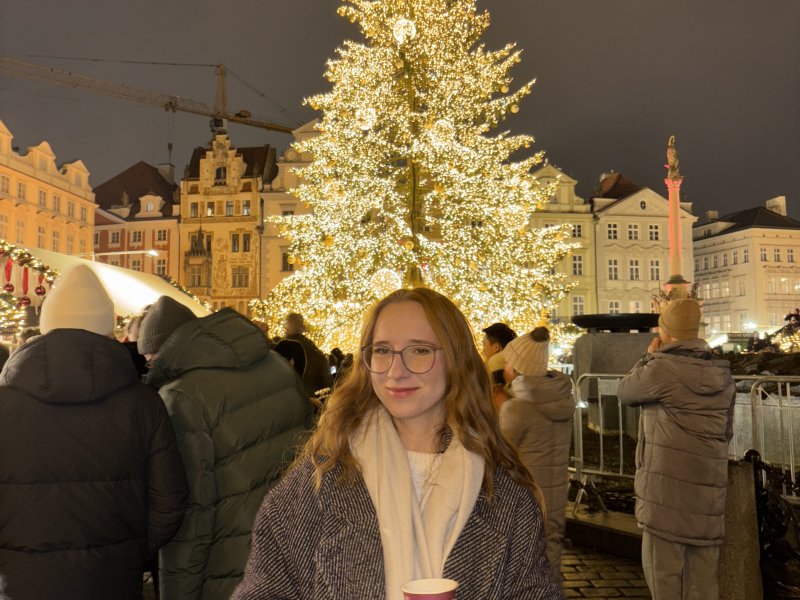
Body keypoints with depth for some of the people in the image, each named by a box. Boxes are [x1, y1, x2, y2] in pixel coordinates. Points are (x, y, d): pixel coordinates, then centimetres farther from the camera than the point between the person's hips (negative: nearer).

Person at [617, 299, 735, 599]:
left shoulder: (661, 368, -14)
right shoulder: (722, 373, 9)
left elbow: (624, 392, 4)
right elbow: (726, 431, 17)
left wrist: (649, 356, 13)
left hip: (667, 485, -7)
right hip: (709, 485, 7)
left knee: (664, 569, 3)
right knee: (703, 575, 14)